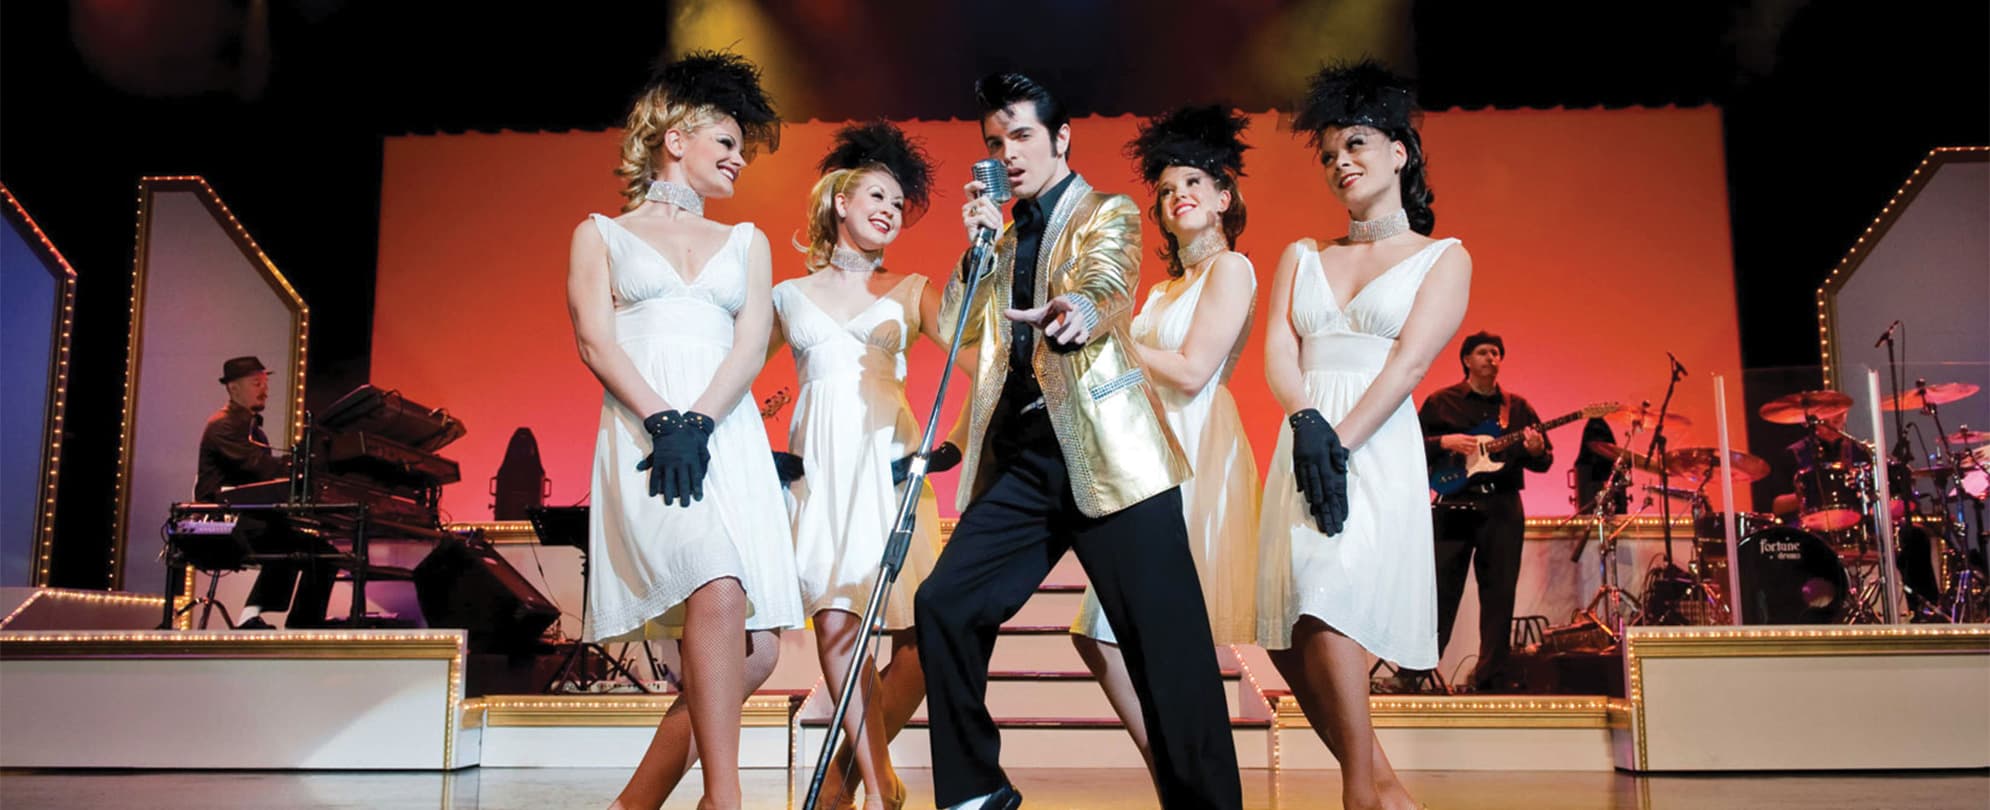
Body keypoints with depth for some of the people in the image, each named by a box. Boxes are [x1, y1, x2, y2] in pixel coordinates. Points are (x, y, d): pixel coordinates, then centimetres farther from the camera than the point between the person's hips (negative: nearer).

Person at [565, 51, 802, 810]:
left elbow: (752, 346, 8)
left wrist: (697, 423, -10)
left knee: (754, 652, -9)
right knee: (719, 591, -30)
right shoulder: (601, 234, 16)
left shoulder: (746, 242, 23)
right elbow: (594, 341, 1)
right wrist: (662, 420, -15)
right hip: (642, 435, -4)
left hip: (729, 442, 4)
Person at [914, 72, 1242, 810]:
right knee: (944, 605, -1)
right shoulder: (1004, 235, 23)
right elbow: (955, 330, 15)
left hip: (1106, 453, -6)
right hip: (1021, 458, 6)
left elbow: (1108, 288, -18)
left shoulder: (1109, 214, 4)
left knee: (1165, 640, -8)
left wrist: (1074, 314, -42)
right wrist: (978, 247, 2)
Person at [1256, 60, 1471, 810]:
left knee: (1326, 605, -25)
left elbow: (1409, 361, -5)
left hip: (1378, 451, -5)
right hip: (1303, 447, 5)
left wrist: (1341, 440, -17)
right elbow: (1278, 352, 6)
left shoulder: (1443, 257, 9)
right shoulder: (1302, 256, 20)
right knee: (1290, 641, -1)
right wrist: (1307, 424, -14)